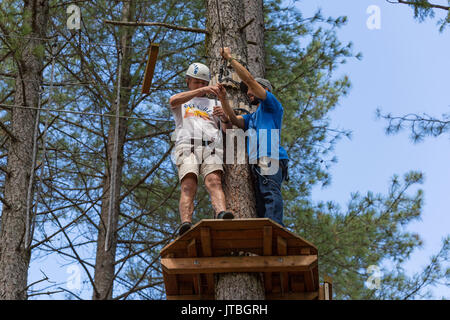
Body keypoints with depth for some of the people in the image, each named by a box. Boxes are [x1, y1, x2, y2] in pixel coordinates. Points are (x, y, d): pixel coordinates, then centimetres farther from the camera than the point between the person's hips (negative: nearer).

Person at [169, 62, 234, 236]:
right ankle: (186, 223, -41)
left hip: (212, 147, 1)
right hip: (187, 146, -1)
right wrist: (202, 90, -14)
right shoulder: (181, 101, 27)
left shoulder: (215, 104, 32)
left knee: (214, 182, -25)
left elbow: (229, 129, 21)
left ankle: (222, 214, -50)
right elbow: (173, 101, -1)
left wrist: (224, 117, -4)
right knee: (188, 186, -24)